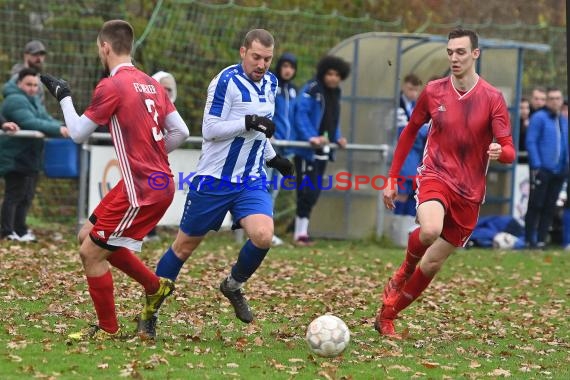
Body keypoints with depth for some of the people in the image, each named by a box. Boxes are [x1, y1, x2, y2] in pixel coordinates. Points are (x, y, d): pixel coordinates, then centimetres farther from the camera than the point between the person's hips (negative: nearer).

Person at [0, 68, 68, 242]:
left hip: (29, 157, 10)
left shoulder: (33, 100, 16)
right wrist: (58, 130, -34)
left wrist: (65, 128, -7)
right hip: (15, 157, -10)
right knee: (14, 195, -8)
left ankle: (20, 231, 19)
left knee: (27, 195, 13)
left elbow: (46, 119, 12)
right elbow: (30, 123, -29)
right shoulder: (15, 100, -18)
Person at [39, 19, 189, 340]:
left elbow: (78, 133, -6)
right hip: (159, 180, 8)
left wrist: (64, 97, 8)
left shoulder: (111, 86, -13)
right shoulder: (151, 83, 10)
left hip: (142, 189, -8)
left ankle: (108, 329, 10)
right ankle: (155, 286, 23)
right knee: (88, 236, 18)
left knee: (91, 252, 0)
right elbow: (180, 131, 10)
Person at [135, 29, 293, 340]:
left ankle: (234, 285, 8)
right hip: (213, 180, -5)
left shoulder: (270, 83, 8)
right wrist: (248, 122, -26)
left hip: (251, 181, 5)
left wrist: (272, 157, 21)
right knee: (184, 246, 4)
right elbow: (209, 130, -19)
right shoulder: (226, 81, -16)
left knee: (263, 235, -21)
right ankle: (149, 311, 19)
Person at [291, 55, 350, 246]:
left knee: (314, 192, 10)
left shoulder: (335, 93, 14)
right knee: (307, 190, -10)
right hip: (306, 149, -8)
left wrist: (337, 138, 6)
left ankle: (301, 228, 18)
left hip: (323, 150, 8)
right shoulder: (311, 90, -12)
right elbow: (301, 114, -20)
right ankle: (300, 232, -6)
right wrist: (311, 137, -30)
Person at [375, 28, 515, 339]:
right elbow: (410, 132, 15)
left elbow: (509, 152, -7)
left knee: (433, 263, 5)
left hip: (469, 193, 1)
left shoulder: (492, 99, -5)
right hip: (435, 176, -1)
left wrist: (499, 152, -33)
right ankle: (403, 272, -2)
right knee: (430, 230, -34)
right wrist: (392, 178, 13)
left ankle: (387, 315, 24)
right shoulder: (433, 92, 1)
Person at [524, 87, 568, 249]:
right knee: (535, 205, -3)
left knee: (549, 208, 7)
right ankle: (529, 240, 2)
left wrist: (565, 166, 10)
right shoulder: (539, 118, -5)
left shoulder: (564, 121, 15)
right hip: (542, 169, -6)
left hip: (559, 172, 6)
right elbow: (531, 142, -9)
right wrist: (536, 166, -14)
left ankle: (541, 240, 11)